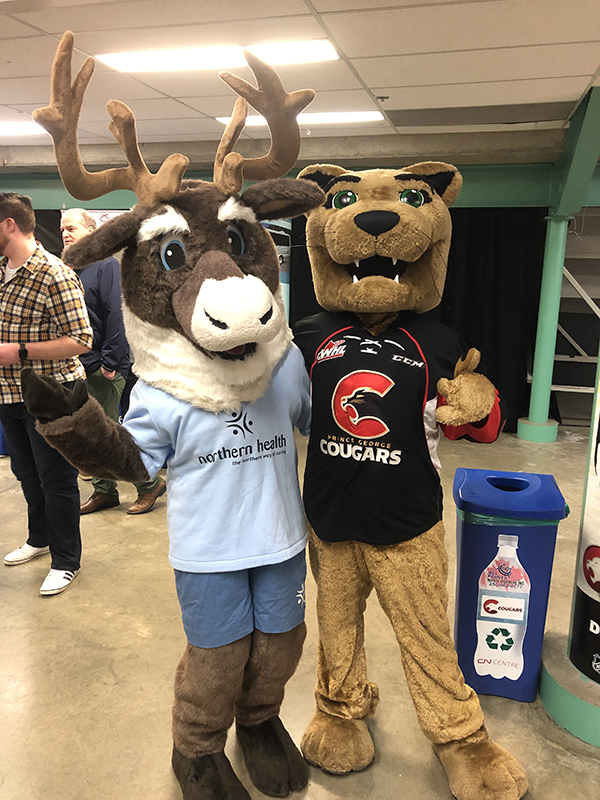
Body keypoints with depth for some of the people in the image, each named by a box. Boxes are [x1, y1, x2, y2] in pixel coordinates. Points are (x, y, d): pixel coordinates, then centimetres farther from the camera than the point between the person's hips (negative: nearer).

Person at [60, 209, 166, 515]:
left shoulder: (107, 266, -8)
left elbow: (117, 315, -16)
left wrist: (110, 362, -20)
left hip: (102, 367, -8)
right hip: (77, 368, 8)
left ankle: (150, 483, 11)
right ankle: (104, 490, 24)